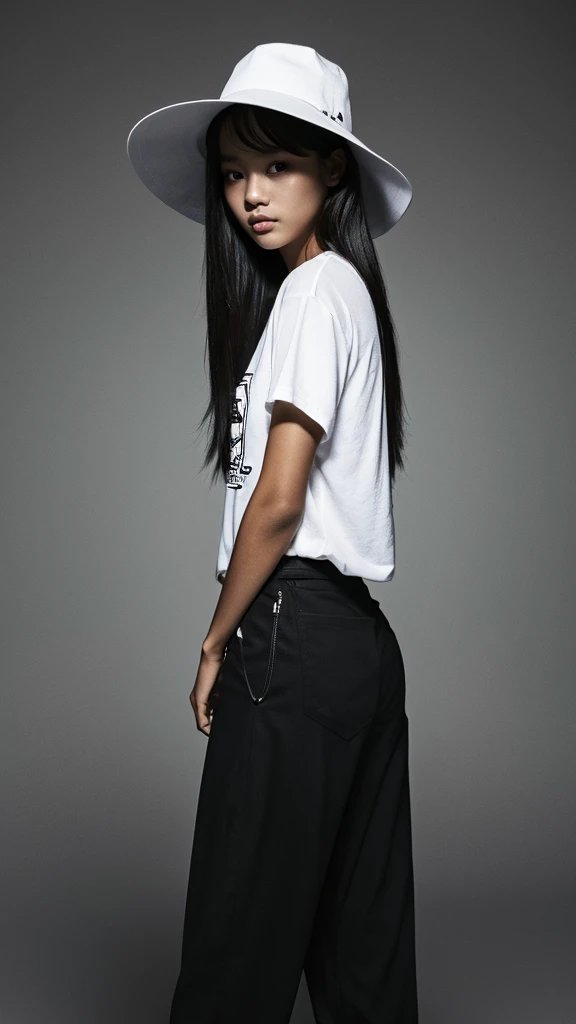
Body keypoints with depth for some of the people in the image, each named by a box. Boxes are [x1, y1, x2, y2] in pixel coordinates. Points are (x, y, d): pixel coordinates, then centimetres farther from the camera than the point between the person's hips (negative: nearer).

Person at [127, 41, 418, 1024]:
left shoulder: (315, 289, -9)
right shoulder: (345, 290, 18)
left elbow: (278, 500, -15)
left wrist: (217, 644, -4)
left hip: (297, 635, -9)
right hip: (360, 638, 9)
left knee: (239, 942, 0)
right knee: (360, 945, 14)